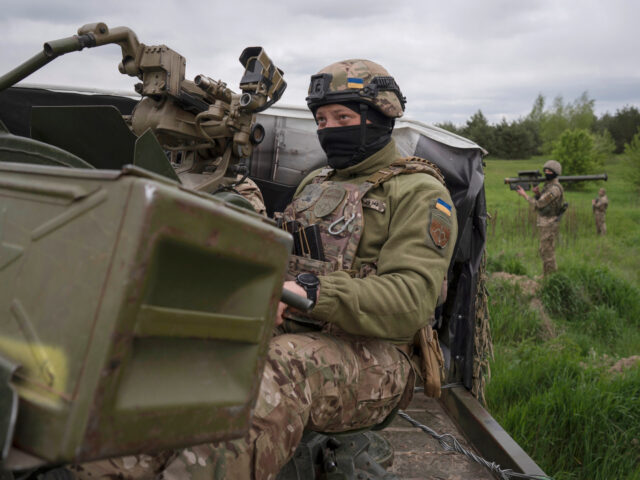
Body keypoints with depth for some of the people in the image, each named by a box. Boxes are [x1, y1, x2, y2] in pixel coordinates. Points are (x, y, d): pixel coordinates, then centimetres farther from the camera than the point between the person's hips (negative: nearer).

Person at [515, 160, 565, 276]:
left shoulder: (554, 189, -19)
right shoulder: (548, 185, 13)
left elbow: (538, 205, -20)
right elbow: (540, 201, 15)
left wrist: (524, 195, -11)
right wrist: (537, 193, -5)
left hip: (549, 225, -10)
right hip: (545, 223, 10)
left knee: (547, 252, -5)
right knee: (544, 251, 16)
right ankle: (546, 275, 24)